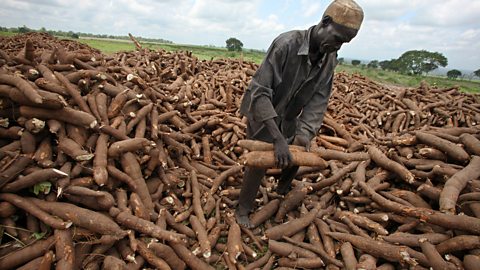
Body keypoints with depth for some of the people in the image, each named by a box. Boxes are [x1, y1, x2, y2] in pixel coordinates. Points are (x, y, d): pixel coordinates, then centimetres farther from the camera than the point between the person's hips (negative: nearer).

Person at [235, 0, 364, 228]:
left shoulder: (329, 59, -10)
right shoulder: (286, 44, -32)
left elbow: (319, 98, -14)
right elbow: (259, 91, -37)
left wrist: (305, 131, -32)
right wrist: (277, 138, -43)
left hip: (288, 117, 7)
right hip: (261, 113, -6)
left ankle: (282, 192, 46)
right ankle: (243, 210, 10)